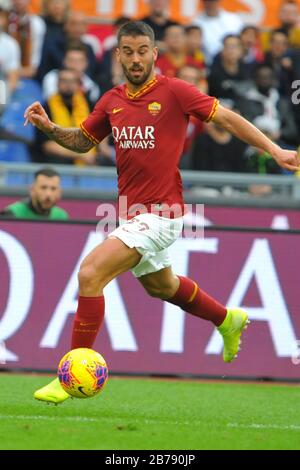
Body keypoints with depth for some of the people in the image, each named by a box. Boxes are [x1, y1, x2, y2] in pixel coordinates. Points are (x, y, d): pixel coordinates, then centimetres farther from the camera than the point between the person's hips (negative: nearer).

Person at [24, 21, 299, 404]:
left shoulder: (174, 92, -11)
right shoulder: (112, 101, 6)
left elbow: (226, 118, -6)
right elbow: (82, 141, 19)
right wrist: (49, 127, 0)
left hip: (159, 214, -8)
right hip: (132, 214, 8)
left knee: (90, 273, -21)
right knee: (160, 286, 29)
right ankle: (227, 320, 55)